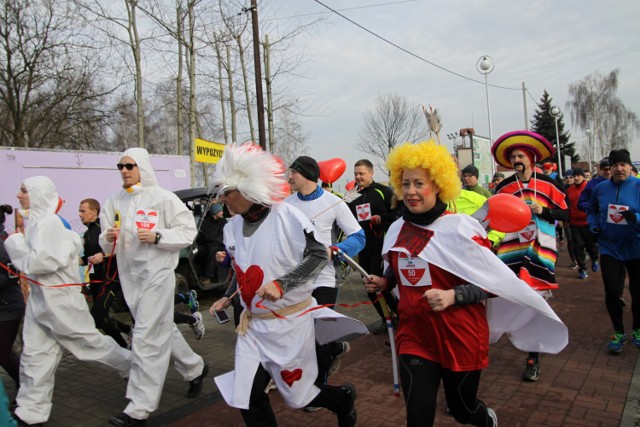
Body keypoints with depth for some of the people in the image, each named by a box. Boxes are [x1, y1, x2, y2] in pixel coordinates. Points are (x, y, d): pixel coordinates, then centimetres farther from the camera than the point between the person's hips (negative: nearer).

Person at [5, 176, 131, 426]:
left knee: (88, 340, 6)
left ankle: (130, 366, 26)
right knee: (35, 354, 9)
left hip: (59, 298, -9)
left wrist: (14, 243, -13)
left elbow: (40, 262, -25)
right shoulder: (36, 221, 10)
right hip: (40, 297, 9)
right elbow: (74, 242, 17)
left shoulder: (48, 222, -18)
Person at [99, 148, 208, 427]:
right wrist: (108, 238, -10)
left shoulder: (163, 198, -8)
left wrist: (157, 236, -20)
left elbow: (188, 231, -9)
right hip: (130, 276, 7)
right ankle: (194, 369, 39)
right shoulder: (115, 202, 9)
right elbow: (108, 247, 12)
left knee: (146, 338, -6)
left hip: (157, 273, -7)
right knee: (163, 330, 18)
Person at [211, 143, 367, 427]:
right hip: (253, 323, 6)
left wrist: (281, 284, -26)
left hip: (290, 321, -6)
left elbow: (318, 255, -17)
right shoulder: (235, 224, 2)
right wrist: (236, 301, 14)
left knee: (297, 394, 9)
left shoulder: (286, 215, -21)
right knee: (247, 397, 3)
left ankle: (343, 399, 40)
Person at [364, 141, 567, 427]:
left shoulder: (460, 227, -14)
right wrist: (383, 282, 0)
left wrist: (452, 296, -26)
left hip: (460, 337, -3)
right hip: (414, 336, 4)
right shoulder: (397, 229, 2)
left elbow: (491, 281, -12)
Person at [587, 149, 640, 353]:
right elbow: (591, 210, 15)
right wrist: (594, 226, -2)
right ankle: (618, 332, 22)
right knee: (612, 293, 1)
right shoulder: (600, 188, -1)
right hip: (609, 248, 2)